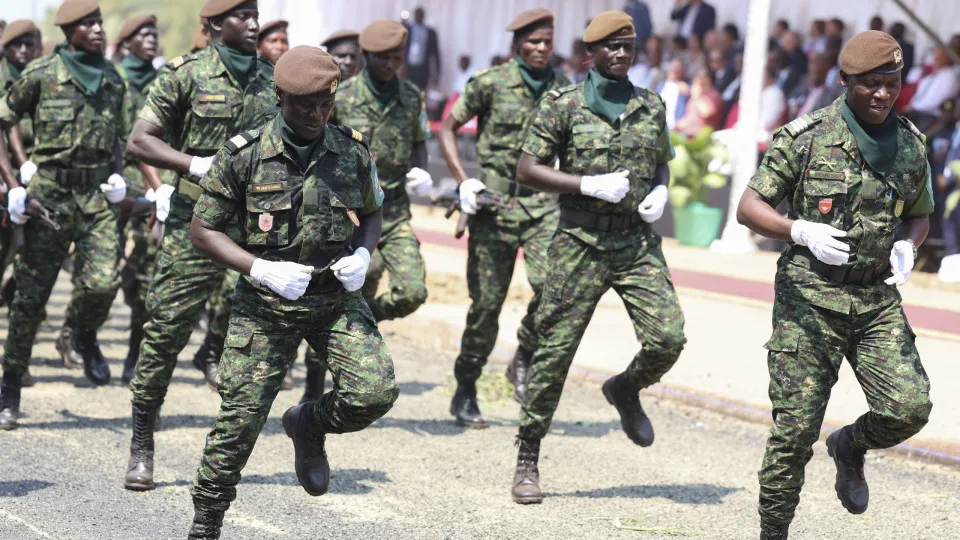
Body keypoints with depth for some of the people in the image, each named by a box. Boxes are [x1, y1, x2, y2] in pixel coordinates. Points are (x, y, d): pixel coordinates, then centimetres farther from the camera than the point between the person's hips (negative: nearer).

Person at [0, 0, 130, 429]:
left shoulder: (114, 80, 9)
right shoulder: (41, 76, -4)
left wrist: (118, 174, 7)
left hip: (99, 196, 3)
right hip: (50, 195, -3)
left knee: (104, 281, -16)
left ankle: (82, 332, 20)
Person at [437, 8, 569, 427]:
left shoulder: (562, 90, 7)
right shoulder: (489, 83, -2)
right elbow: (448, 127, 4)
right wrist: (462, 180, -7)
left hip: (543, 204, 2)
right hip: (493, 205, -2)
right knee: (487, 302, 2)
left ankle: (524, 359, 3)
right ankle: (465, 393, 19)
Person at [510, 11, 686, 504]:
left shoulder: (651, 107, 10)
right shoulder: (564, 105, -2)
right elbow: (527, 170, -4)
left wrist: (660, 193, 1)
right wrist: (590, 185, -15)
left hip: (638, 242, 3)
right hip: (581, 243, -3)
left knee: (668, 337, -12)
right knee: (555, 351, -2)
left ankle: (626, 390, 23)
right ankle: (527, 461, 10)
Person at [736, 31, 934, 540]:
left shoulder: (910, 144, 4)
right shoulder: (804, 138, -8)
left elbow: (920, 215, 19)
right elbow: (748, 208, -5)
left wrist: (906, 246, -4)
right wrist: (803, 232, -23)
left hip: (878, 301, 3)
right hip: (809, 300, -3)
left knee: (909, 406, -13)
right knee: (795, 428, -3)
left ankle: (851, 447, 20)